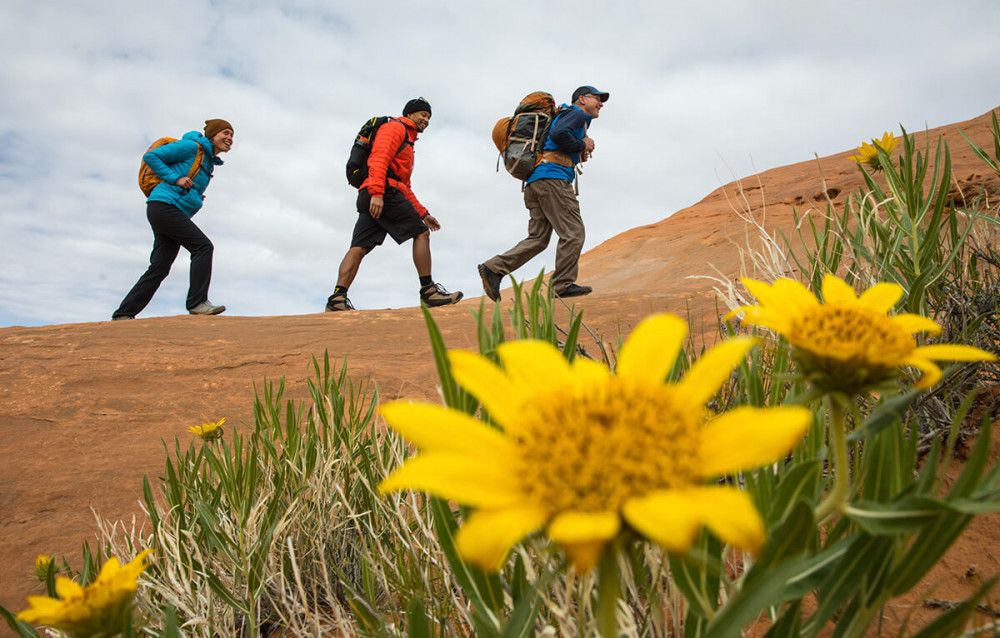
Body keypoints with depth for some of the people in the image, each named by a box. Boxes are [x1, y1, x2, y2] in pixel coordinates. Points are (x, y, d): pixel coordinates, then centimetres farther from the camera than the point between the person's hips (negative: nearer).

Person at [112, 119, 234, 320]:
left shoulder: (209, 163, 23)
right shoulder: (190, 146, -3)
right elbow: (151, 156, -5)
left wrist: (196, 198, 12)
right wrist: (175, 179, -12)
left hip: (174, 213, 9)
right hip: (164, 205, -9)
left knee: (159, 269, 2)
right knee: (203, 246, -17)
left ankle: (123, 315, 4)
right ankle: (197, 302, -18)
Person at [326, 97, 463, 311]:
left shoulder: (407, 144, 37)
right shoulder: (395, 127, 6)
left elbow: (406, 188, 36)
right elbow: (378, 158, -12)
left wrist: (422, 213, 27)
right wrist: (377, 193, -25)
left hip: (371, 198, 10)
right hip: (384, 192, -10)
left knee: (359, 247, -3)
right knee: (421, 234, -7)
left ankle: (337, 298, -13)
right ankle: (428, 290, -9)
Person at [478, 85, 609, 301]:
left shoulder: (564, 116, 35)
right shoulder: (577, 114, 5)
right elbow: (558, 134, -16)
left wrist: (579, 154, 18)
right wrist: (582, 145, -3)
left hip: (534, 182, 10)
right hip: (552, 178, -10)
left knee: (537, 238, 3)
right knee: (573, 232, -8)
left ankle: (493, 268, -5)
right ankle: (563, 284, -6)